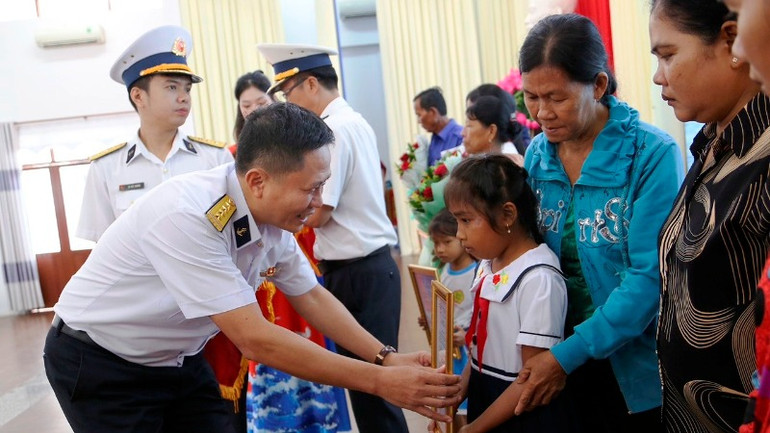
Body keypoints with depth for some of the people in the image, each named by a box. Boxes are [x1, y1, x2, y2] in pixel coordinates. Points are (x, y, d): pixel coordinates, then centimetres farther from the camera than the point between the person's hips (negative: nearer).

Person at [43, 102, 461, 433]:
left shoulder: (272, 217, -10)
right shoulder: (188, 216, -34)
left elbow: (311, 296, 4)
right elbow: (255, 339, -35)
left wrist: (386, 358, -6)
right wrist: (379, 381, -32)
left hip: (176, 360, 7)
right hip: (100, 365, -6)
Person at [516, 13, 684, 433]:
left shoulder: (652, 154, -17)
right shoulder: (537, 155, -1)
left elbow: (650, 276, -21)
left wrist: (568, 354, -23)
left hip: (636, 366, -4)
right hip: (562, 358, 5)